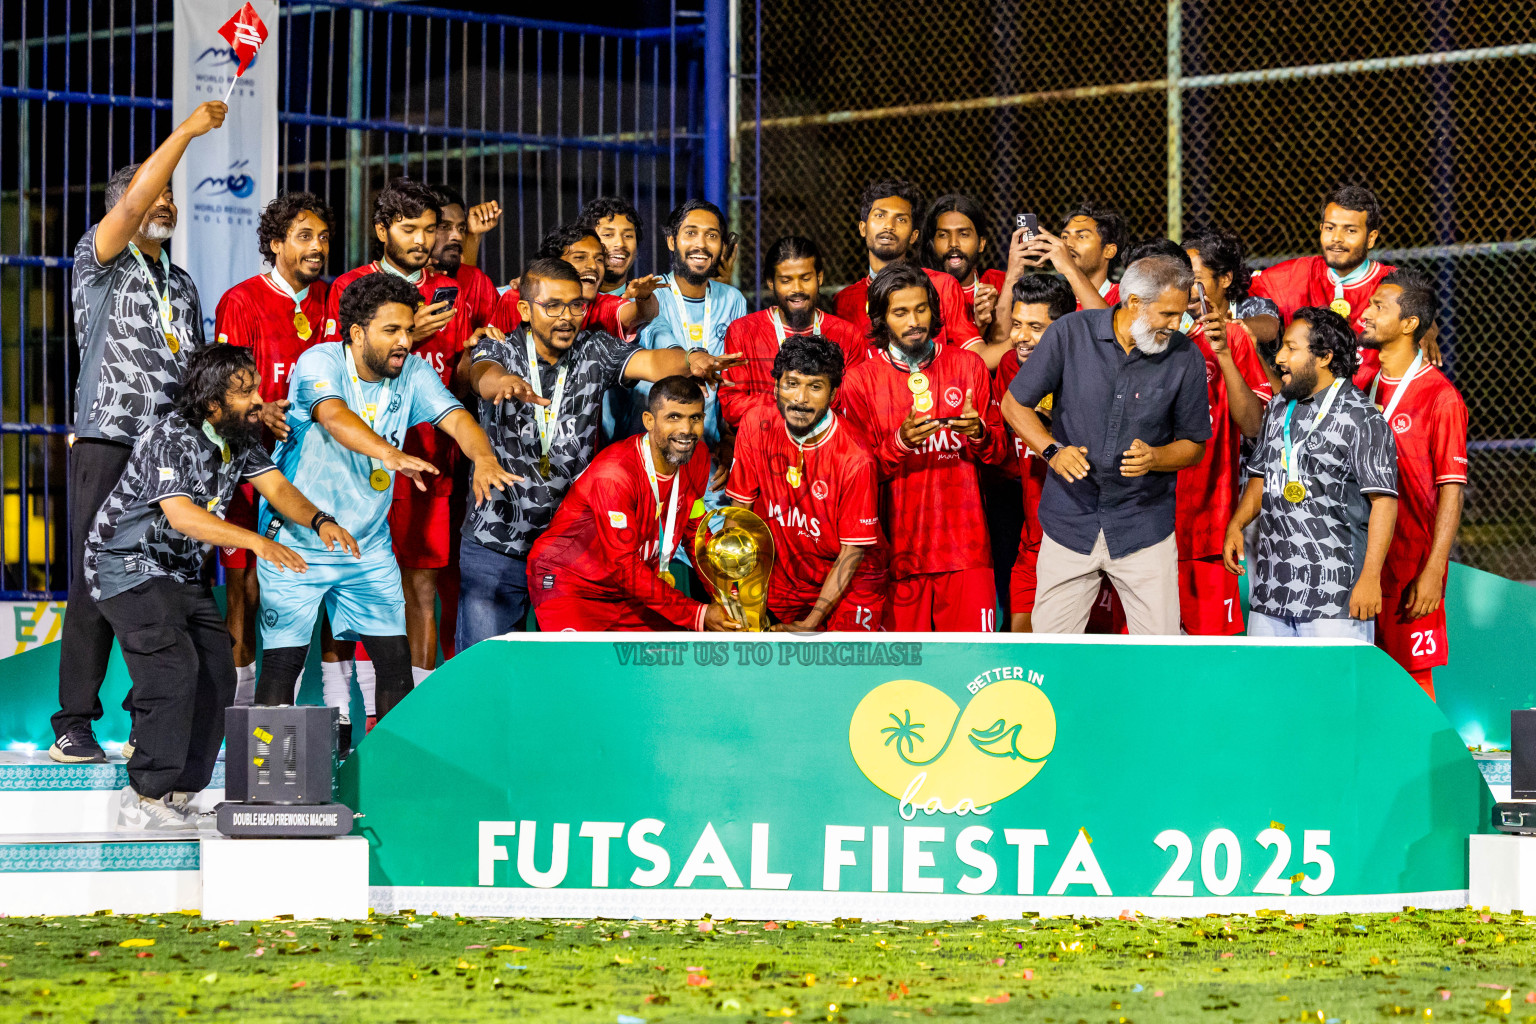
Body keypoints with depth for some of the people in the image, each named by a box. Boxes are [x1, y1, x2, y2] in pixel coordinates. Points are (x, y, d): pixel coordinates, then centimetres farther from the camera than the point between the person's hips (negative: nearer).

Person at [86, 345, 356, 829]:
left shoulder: (242, 438, 4)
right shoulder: (169, 438, -23)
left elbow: (276, 487, -2)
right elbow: (181, 515, -33)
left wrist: (318, 521, -24)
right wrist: (256, 542, -42)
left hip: (183, 572, 9)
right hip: (128, 567, -9)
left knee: (217, 677, 1)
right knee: (174, 668, -22)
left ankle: (176, 794, 7)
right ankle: (145, 798, -18)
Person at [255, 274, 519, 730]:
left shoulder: (413, 374, -2)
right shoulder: (321, 362, -17)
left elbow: (455, 418, -16)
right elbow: (335, 417, -37)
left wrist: (483, 458, -40)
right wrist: (391, 454, -55)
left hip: (369, 546, 5)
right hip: (296, 542, -5)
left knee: (395, 658, 0)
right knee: (283, 662, -5)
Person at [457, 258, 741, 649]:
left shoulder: (595, 351, 0)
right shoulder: (500, 349, -4)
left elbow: (651, 362, -17)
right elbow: (484, 375, -27)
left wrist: (691, 360, -41)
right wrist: (505, 382, -52)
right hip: (495, 544, -1)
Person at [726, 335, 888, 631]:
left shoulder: (855, 460, -21)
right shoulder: (757, 425, -9)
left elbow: (853, 551, -15)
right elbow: (739, 508, -1)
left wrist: (809, 624, -18)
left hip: (850, 586, -4)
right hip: (785, 582, 4)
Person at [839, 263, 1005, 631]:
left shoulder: (968, 365, 11)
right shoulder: (861, 380, 4)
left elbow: (999, 452, 12)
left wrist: (979, 433, -10)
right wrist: (900, 443, -17)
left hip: (964, 542, 1)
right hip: (898, 544, -1)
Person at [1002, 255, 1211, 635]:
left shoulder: (1185, 358, -5)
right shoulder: (1071, 333, -7)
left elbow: (1194, 445, 5)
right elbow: (1015, 403, 2)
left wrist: (1154, 458, -16)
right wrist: (1052, 450, -15)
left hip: (1144, 528, 0)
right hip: (1070, 521, 0)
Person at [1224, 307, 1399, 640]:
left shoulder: (1362, 419, -9)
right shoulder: (1279, 408, 16)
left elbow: (1384, 500, -13)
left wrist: (1370, 578, -18)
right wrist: (1236, 524, 7)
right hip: (1270, 588, 8)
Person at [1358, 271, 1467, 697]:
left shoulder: (1440, 397, -9)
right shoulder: (1362, 387, 11)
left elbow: (1451, 490, -12)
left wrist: (1433, 572, -16)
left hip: (1411, 566, -6)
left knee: (1413, 680, -3)